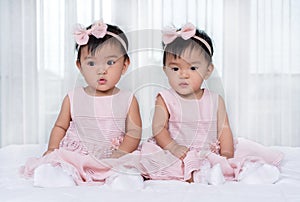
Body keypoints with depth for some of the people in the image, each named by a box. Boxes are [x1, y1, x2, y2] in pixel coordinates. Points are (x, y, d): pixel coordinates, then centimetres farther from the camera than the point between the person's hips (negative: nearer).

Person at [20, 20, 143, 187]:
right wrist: (52, 150, -1)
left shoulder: (128, 100, 1)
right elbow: (60, 126, 15)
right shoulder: (73, 98, 5)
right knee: (45, 171, -25)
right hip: (75, 156, 1)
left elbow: (134, 133, -1)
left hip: (113, 159, 0)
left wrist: (117, 155, -17)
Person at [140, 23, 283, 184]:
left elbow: (224, 129, 2)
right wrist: (173, 147, -23)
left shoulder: (215, 100, 6)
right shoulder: (165, 99, 1)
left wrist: (227, 154, -13)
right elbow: (159, 128, -6)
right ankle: (193, 175, -41)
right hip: (177, 156, -2)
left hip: (210, 153, 2)